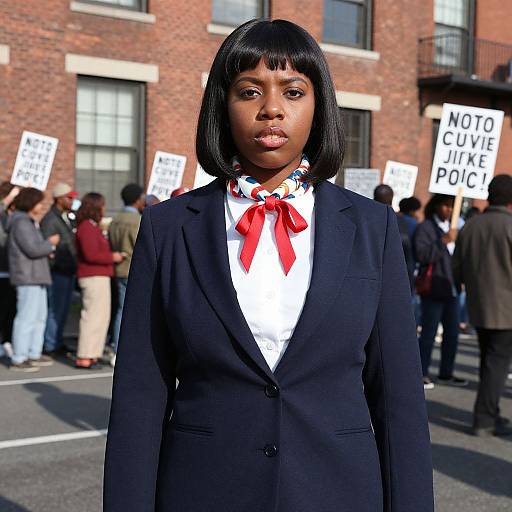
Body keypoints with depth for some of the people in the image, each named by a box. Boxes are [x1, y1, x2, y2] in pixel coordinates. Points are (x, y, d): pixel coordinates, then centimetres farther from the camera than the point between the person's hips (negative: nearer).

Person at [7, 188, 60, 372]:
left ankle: (34, 354, 22)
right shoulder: (21, 223, -14)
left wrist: (46, 249, 12)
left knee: (39, 316, 15)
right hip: (28, 277, -11)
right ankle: (18, 359, -5)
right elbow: (32, 249, -21)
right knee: (27, 317, -9)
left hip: (36, 277, 11)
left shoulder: (29, 222, 18)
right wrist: (50, 243, -7)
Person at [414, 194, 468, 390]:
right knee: (429, 333, -4)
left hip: (451, 288, 8)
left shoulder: (451, 228, 18)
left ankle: (446, 373, 22)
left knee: (452, 333, 12)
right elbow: (421, 254, -21)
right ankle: (421, 374, 4)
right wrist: (444, 241, -24)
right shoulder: (425, 227, -7)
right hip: (433, 289, -8)